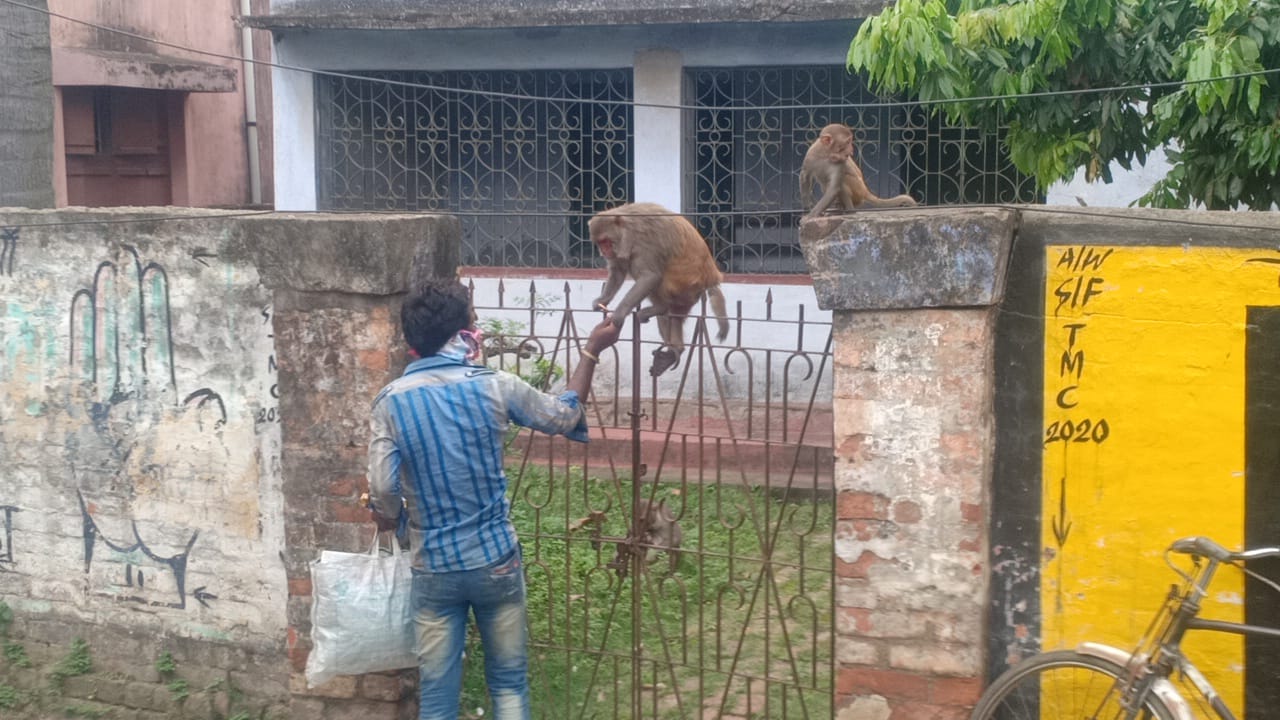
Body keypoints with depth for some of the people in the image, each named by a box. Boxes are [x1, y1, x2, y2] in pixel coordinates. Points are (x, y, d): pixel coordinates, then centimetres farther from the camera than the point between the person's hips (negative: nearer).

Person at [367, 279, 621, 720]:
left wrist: (396, 522, 11)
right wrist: (592, 351, 19)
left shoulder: (391, 401, -7)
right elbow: (564, 416, 8)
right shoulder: (493, 387, -8)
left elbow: (382, 489, -12)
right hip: (496, 561, 0)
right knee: (508, 683, 14)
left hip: (433, 569, 1)